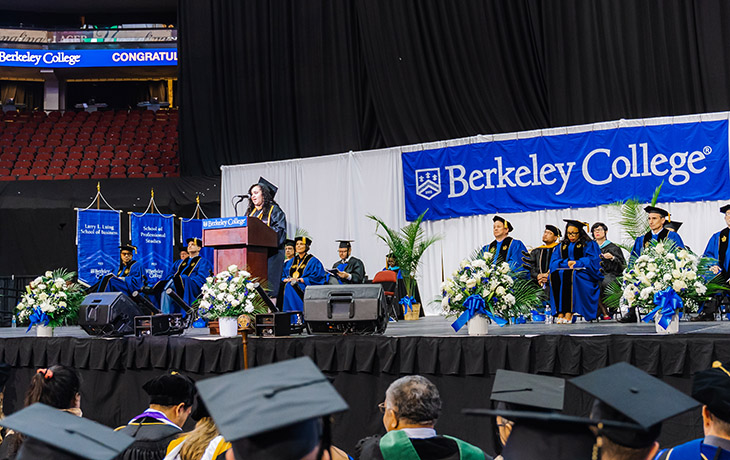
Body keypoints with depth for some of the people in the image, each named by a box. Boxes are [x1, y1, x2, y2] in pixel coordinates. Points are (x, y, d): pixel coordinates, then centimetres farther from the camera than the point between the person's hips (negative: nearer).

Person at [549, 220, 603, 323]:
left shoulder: (589, 245, 14)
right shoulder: (562, 246, 24)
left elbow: (592, 260, -2)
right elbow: (554, 262, 11)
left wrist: (576, 263, -15)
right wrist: (567, 263, -8)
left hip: (582, 273, -4)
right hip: (565, 270, 4)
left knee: (568, 274, -38)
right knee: (554, 275, -32)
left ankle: (569, 313, -45)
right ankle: (560, 313, -40)